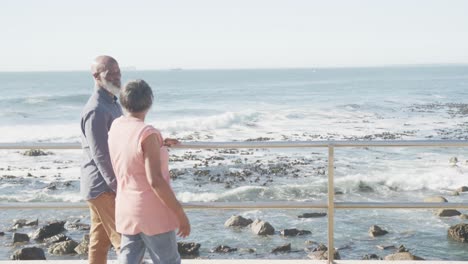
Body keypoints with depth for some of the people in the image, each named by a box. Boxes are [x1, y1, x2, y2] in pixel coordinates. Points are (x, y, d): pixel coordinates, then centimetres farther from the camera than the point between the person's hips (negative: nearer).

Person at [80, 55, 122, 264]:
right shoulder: (96, 110, -19)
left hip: (105, 185, 9)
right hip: (103, 187, -9)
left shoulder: (112, 104, 13)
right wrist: (120, 188, -23)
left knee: (100, 241, 13)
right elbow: (100, 155, -23)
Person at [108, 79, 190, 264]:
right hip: (151, 213, -7)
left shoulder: (116, 126, 3)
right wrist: (180, 214, -17)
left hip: (126, 210, 7)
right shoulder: (147, 133, -20)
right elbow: (155, 181, -23)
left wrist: (160, 144, 34)